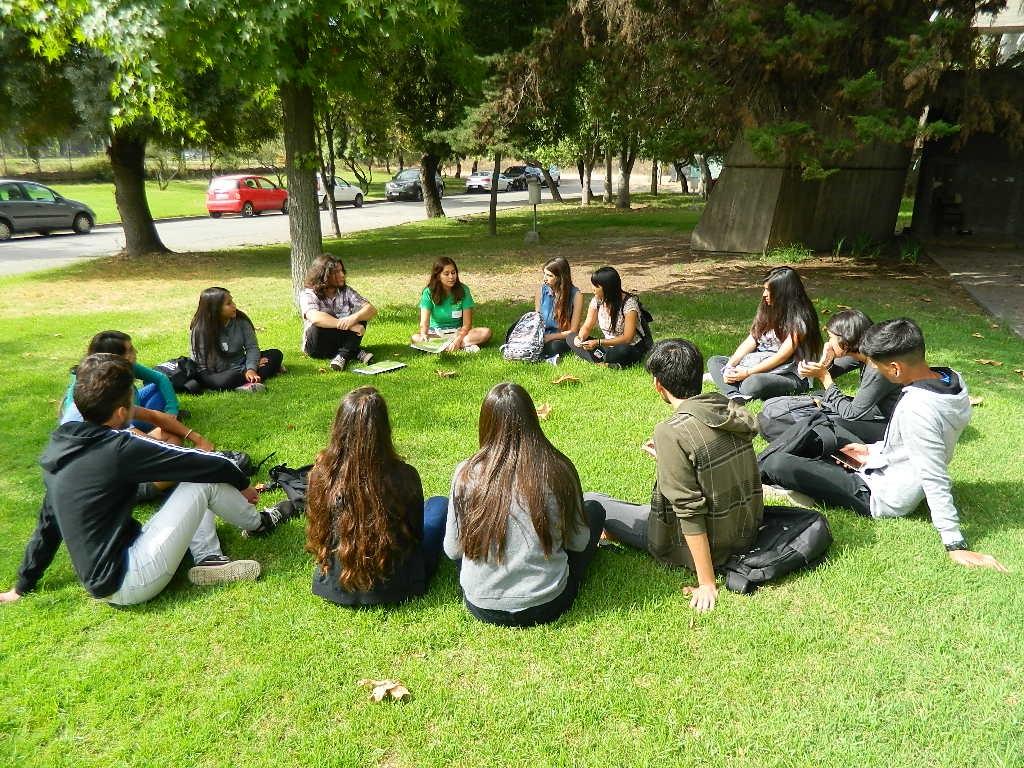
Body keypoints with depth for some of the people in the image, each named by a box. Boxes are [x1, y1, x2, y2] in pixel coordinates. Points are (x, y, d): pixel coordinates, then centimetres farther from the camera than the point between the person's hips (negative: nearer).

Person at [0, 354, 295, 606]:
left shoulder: (62, 447, 5)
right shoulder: (119, 448, -20)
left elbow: (47, 521, 17)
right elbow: (205, 463, -13)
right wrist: (242, 484, 7)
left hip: (97, 581, 9)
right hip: (126, 585, -8)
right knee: (204, 480, -5)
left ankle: (208, 559, 0)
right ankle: (257, 524, 18)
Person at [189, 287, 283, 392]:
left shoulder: (241, 320, -5)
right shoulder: (201, 330, -14)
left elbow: (252, 347, -6)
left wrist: (251, 369, -27)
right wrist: (246, 370, -20)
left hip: (242, 365, 5)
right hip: (221, 372, -5)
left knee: (276, 354, -11)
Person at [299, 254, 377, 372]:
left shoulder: (346, 291, 2)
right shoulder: (307, 294, -10)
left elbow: (372, 310, -12)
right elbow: (315, 318, -33)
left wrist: (354, 318, -33)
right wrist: (347, 325, -37)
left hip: (344, 341, 4)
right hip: (317, 345, -3)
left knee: (359, 312, -18)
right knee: (319, 326, -35)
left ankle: (343, 355, -28)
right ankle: (354, 353, -21)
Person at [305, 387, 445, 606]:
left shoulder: (321, 474, -19)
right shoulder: (403, 477, -26)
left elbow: (317, 533, -2)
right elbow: (416, 533, -8)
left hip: (335, 587, 4)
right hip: (394, 589, -3)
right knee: (439, 505, 19)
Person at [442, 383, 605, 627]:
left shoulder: (467, 474, -14)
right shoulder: (558, 470, -15)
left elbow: (453, 550, -3)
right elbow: (578, 543, -3)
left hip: (482, 608, 1)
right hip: (547, 606, 0)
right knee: (594, 509, 18)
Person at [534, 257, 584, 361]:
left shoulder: (576, 295, -13)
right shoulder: (541, 290, -2)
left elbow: (572, 331, -10)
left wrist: (549, 337, -20)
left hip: (562, 339, -4)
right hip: (543, 336, 4)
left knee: (554, 346, -37)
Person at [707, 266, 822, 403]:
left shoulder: (799, 320, -13)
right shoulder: (768, 310, 11)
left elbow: (781, 357, -17)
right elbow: (751, 341, 4)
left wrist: (747, 372, -19)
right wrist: (730, 366, -9)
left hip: (789, 376, -9)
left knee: (753, 383, -41)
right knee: (714, 361, -2)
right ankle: (735, 397, -27)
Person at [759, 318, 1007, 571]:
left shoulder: (915, 408, -34)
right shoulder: (953, 379, -6)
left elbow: (935, 481, -30)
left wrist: (956, 546, -27)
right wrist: (873, 450, 11)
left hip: (880, 499, -9)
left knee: (778, 464, -13)